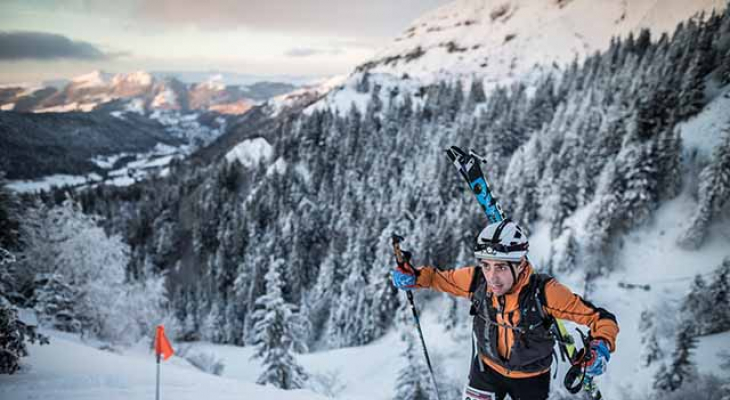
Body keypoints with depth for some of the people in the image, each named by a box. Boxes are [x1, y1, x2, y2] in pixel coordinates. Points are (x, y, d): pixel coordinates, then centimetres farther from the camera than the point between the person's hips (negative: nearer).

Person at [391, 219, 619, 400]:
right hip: (487, 368, 2)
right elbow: (443, 279, -3)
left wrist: (601, 346, -48)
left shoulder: (543, 291, -35)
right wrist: (415, 278, -20)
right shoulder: (476, 280, -25)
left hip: (531, 377, -2)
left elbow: (599, 317, -29)